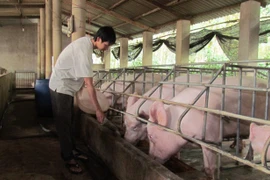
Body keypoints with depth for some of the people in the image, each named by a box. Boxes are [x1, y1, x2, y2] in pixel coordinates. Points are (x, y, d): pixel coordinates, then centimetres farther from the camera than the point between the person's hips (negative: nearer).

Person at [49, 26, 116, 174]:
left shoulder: (86, 42, 1)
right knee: (64, 124, -1)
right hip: (61, 87, -9)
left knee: (69, 121, 16)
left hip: (67, 87, 10)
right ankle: (68, 158, 9)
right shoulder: (84, 50, -28)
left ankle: (72, 150, 28)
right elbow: (89, 84, -28)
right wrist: (98, 109, -24)